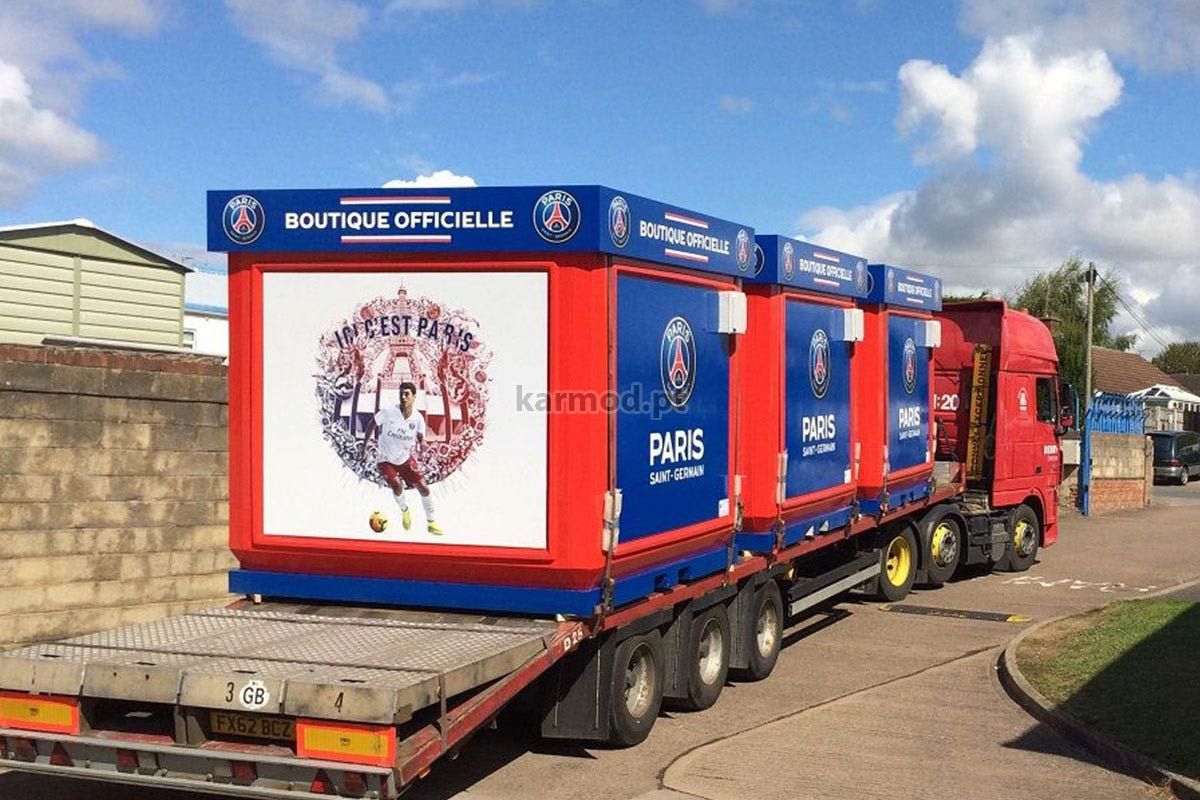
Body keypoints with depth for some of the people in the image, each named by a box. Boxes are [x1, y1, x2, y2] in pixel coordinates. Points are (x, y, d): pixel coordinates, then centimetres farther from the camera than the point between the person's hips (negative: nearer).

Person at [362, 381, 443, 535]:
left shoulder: (418, 418, -12)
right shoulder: (388, 412, -19)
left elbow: (421, 439, -9)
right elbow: (372, 423, -3)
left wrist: (421, 443, -33)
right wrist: (365, 443, 0)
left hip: (406, 458, 3)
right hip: (386, 459, -3)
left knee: (423, 487, -3)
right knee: (396, 484, -26)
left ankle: (431, 523, 14)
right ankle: (404, 510, 7)